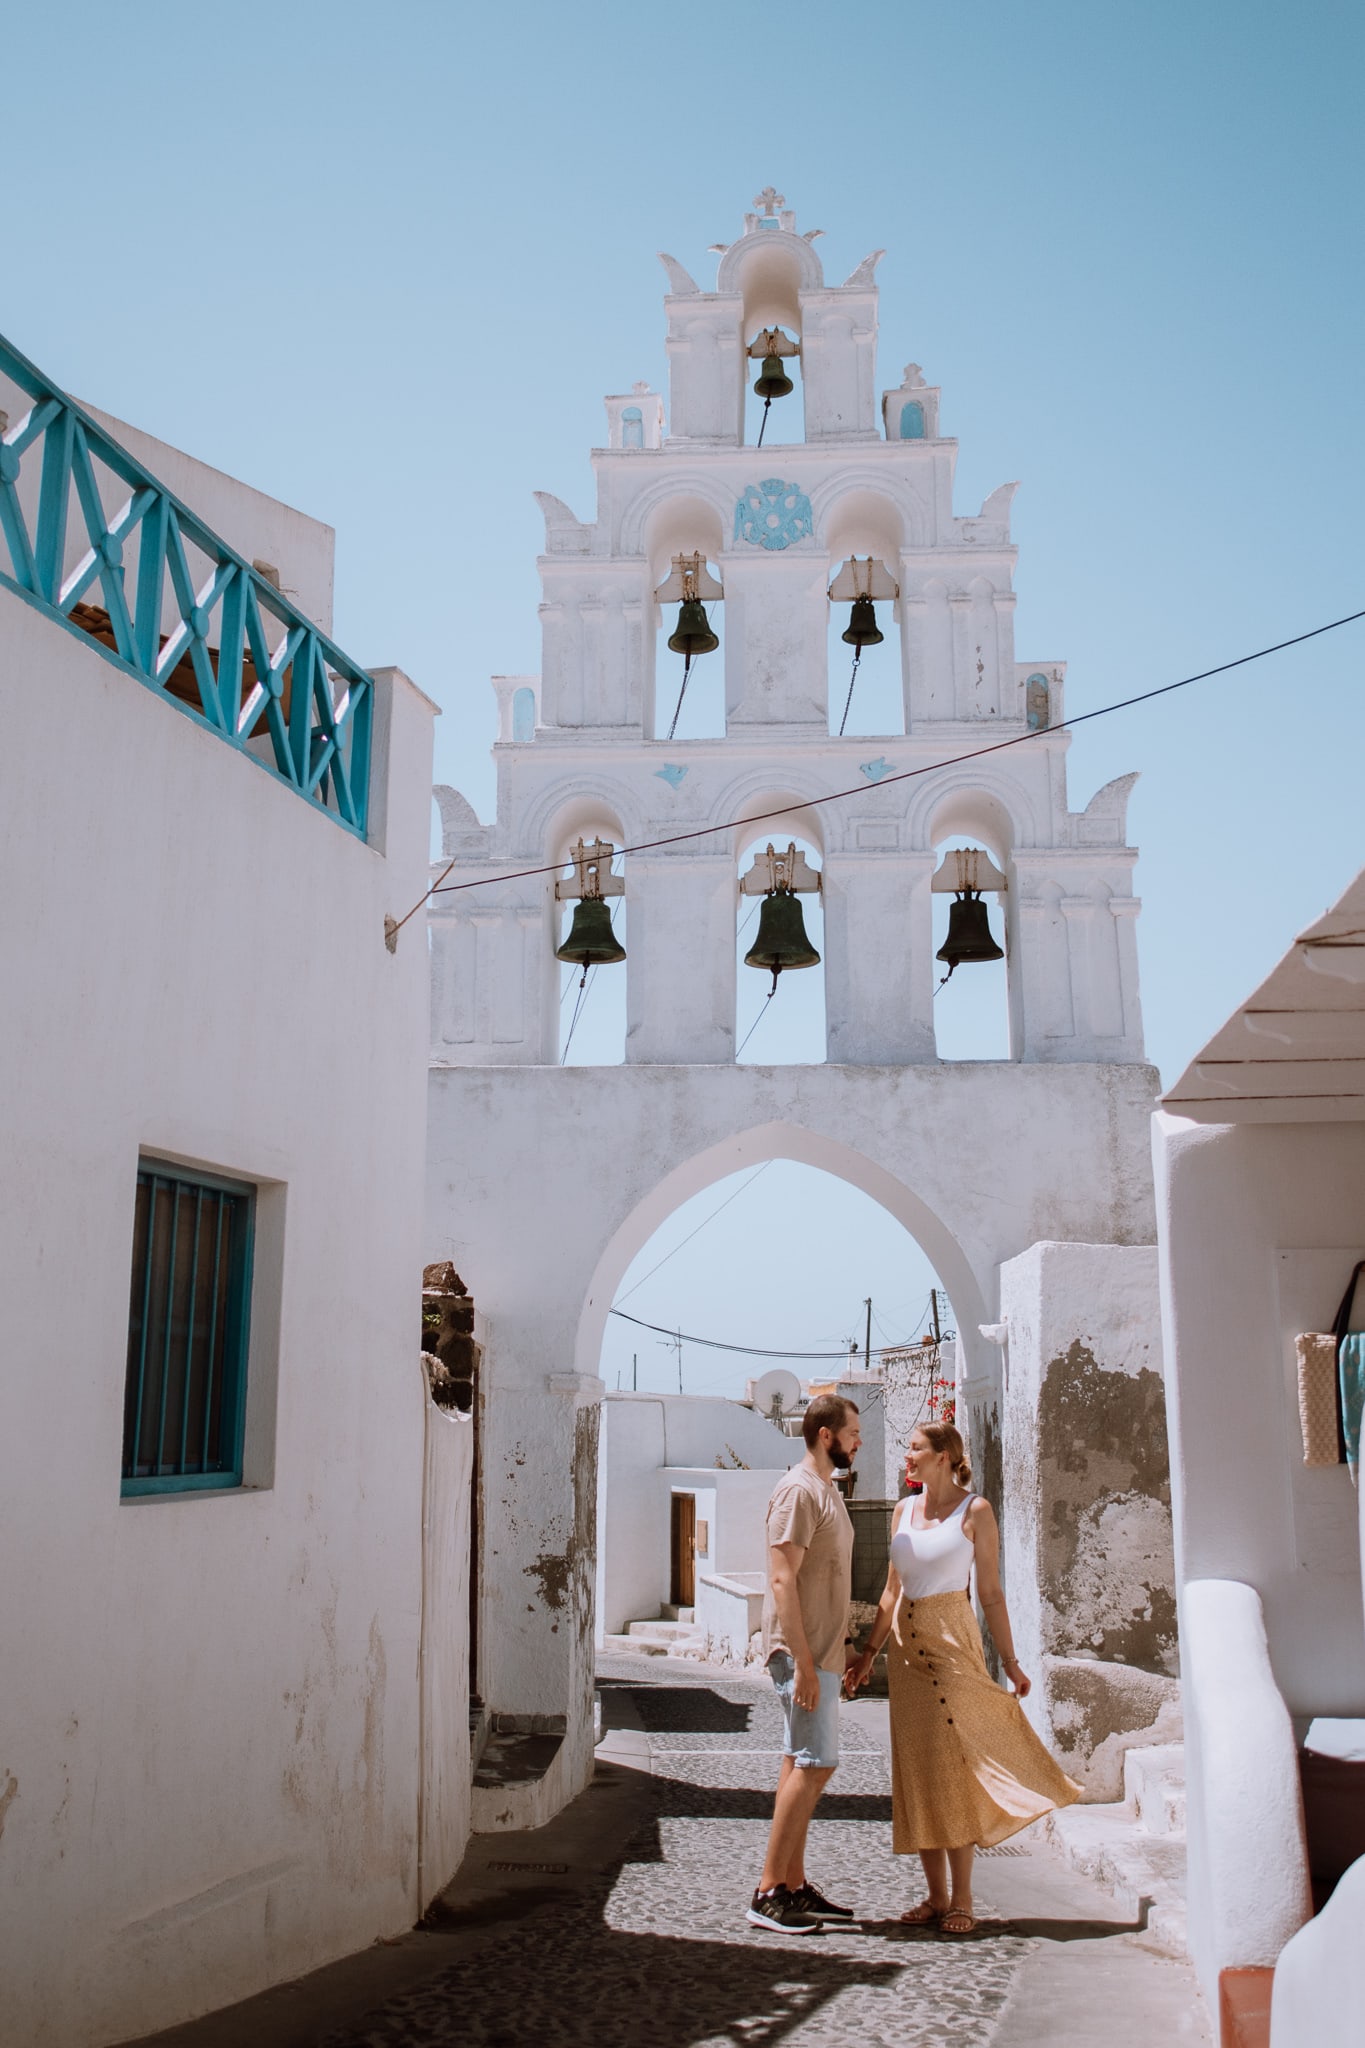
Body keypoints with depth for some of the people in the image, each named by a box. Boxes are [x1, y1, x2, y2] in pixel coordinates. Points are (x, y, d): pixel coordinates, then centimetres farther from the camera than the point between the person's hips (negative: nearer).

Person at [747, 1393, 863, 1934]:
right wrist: (803, 1661, -23)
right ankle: (768, 1892, -2)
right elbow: (783, 1579, -21)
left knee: (802, 1765, 11)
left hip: (822, 1652, 10)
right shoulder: (798, 1490, -15)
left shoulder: (826, 1489, 16)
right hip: (802, 1653, -10)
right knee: (815, 1765, -9)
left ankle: (794, 1886, 17)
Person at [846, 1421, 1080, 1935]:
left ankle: (961, 1898, 4)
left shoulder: (974, 1511, -4)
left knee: (953, 1763, -5)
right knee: (917, 1768, 6)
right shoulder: (903, 1511, 10)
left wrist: (1009, 1660, -6)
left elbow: (991, 1593, -3)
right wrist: (868, 1652, 12)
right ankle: (935, 1894, 14)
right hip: (906, 1646, 5)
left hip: (952, 1642, -5)